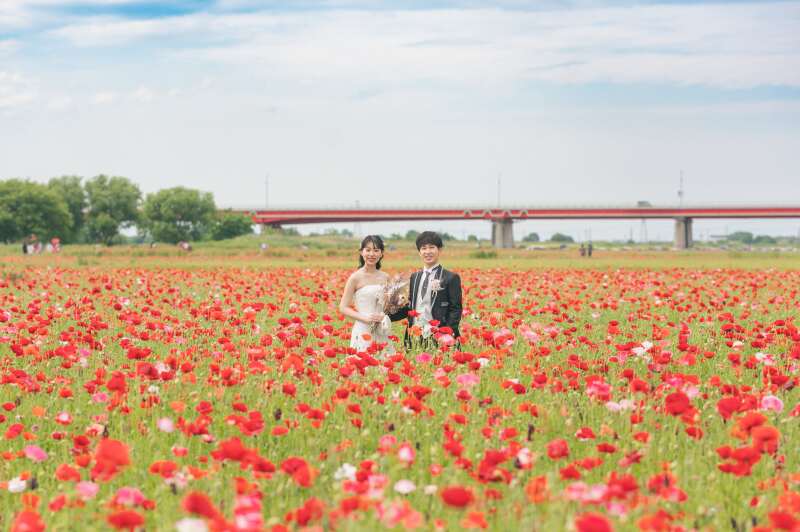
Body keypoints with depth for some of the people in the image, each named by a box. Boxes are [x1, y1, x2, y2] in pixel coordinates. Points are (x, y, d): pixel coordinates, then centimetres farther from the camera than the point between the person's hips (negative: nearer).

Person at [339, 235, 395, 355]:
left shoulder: (385, 278, 9)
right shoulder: (356, 278, -4)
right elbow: (343, 308, -4)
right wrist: (364, 318, -17)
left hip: (382, 334, 4)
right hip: (363, 332, -4)